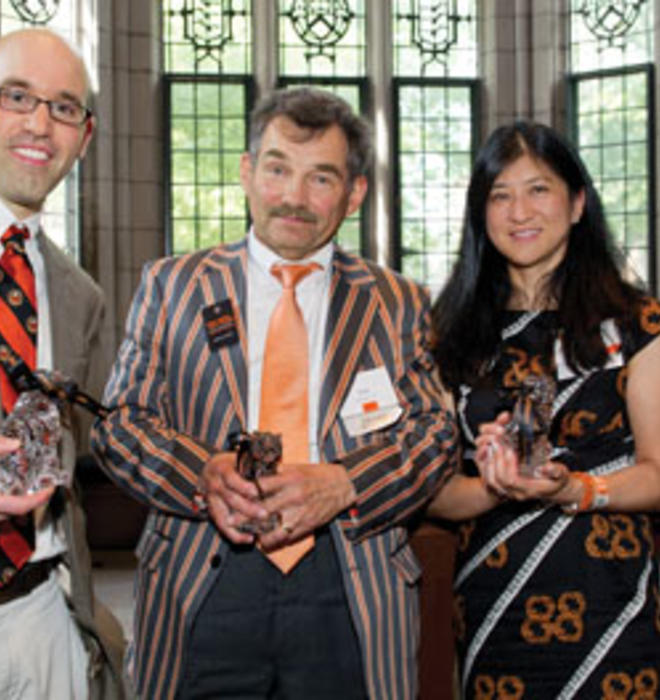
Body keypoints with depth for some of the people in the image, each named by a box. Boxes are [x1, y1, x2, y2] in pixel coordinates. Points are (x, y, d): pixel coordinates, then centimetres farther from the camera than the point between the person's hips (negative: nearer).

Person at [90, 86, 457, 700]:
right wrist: (202, 471, -15)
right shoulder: (171, 285, 9)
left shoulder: (397, 304, 10)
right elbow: (121, 419, 5)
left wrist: (340, 484, -16)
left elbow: (433, 434, 3)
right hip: (201, 591, 0)